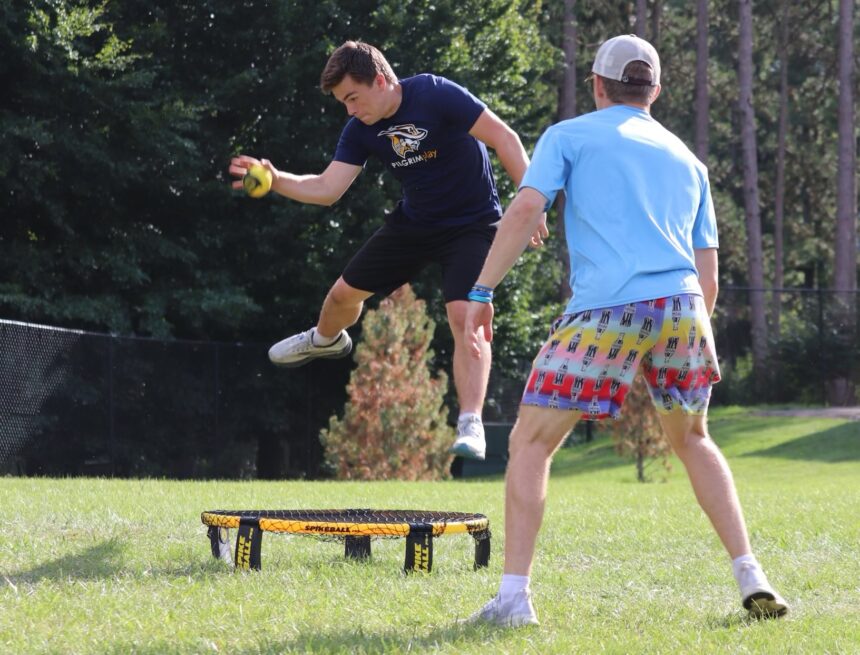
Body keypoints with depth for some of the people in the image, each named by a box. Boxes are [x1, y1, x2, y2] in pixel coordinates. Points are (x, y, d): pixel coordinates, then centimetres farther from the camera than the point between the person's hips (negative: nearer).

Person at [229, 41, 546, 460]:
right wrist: (277, 180, -27)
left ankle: (470, 426, -23)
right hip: (414, 222, 6)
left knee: (463, 315, -25)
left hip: (472, 224, -6)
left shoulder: (436, 95, -26)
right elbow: (327, 189, -10)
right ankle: (325, 339, 50)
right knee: (346, 291, 14)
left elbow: (504, 138, -24)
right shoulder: (361, 131, -8)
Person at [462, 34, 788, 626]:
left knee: (530, 444, 6)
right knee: (693, 440, 25)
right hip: (682, 307, 4)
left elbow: (524, 209, -3)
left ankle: (514, 598, -6)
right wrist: (686, 345, 32)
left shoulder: (568, 136, 14)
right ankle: (752, 579, 16)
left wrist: (482, 293, -3)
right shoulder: (688, 161, 25)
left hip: (605, 310, -4)